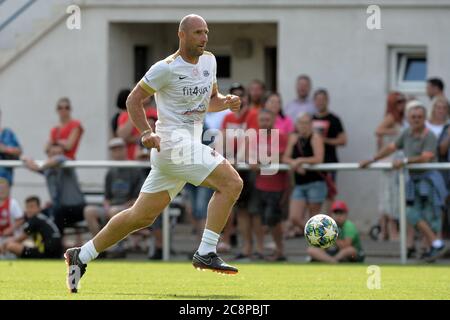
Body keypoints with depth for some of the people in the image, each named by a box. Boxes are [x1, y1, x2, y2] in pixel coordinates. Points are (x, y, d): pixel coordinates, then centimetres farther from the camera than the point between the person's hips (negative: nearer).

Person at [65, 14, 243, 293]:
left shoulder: (209, 61, 14)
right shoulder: (167, 68, -9)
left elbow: (210, 102, 26)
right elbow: (134, 99, -5)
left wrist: (227, 102, 3)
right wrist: (146, 133, -18)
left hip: (190, 145, 9)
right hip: (173, 142, -9)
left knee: (142, 217, 12)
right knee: (232, 183, -18)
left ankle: (81, 256, 20)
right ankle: (206, 253, -17)